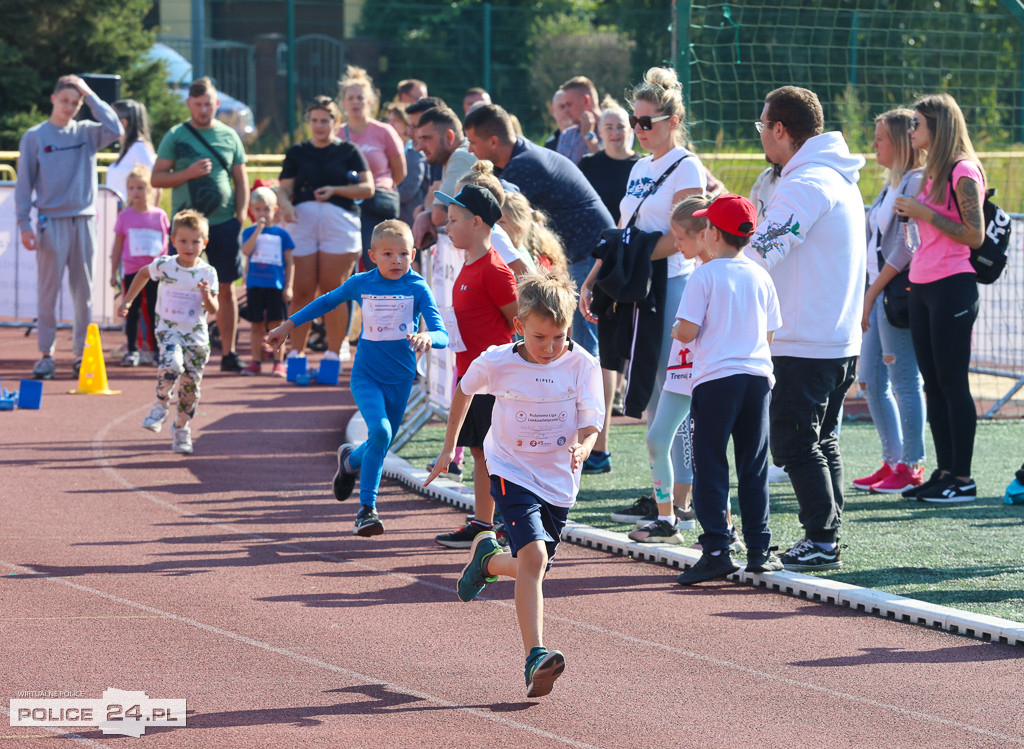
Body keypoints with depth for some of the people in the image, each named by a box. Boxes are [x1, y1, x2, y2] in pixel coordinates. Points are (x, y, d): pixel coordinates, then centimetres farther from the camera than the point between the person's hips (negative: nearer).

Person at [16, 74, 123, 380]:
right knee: (49, 290, -2)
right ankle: (46, 354, 3)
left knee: (84, 291, 4)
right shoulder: (34, 137, 3)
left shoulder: (86, 132, 8)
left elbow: (114, 129, -11)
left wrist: (90, 96, -5)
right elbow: (24, 183, 2)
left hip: (84, 220, 2)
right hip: (51, 220, -2)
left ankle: (82, 353, 9)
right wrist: (24, 223, -6)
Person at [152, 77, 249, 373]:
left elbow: (241, 181, 14)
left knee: (226, 289, 4)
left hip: (224, 223, 2)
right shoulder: (176, 137, 4)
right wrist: (189, 173, -13)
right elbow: (157, 178, 1)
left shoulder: (229, 136, 10)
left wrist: (240, 215, 2)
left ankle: (228, 352, 10)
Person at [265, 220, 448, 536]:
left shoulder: (417, 288, -9)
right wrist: (288, 325, 17)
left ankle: (351, 460, 49)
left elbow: (442, 335, -18)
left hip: (400, 379, 1)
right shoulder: (361, 284, -4)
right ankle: (367, 508, -15)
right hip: (366, 375, -1)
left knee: (382, 445, 12)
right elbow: (327, 302, 15)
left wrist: (428, 337, -42)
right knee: (380, 431, -24)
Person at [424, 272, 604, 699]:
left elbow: (590, 426, -12)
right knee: (534, 556, -23)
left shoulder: (582, 365, -11)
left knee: (533, 566, 14)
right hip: (512, 472, -3)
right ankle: (535, 658, -27)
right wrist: (448, 448, 16)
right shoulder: (496, 363, -11)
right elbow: (464, 392, 10)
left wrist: (581, 449, -35)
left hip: (559, 481, 3)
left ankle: (488, 558, 48)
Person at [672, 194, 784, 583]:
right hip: (758, 375, 5)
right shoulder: (760, 276, 8)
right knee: (754, 467, 11)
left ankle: (716, 550, -7)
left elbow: (687, 331, -12)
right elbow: (769, 334, 12)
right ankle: (759, 548, 10)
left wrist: (676, 332, 10)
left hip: (716, 379, -5)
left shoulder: (705, 276, -6)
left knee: (710, 467, -1)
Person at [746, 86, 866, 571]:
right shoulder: (843, 180, 15)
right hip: (842, 339, 10)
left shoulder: (805, 185, -17)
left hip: (803, 344, -10)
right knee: (821, 440, 14)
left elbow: (758, 257, -23)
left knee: (793, 441, -5)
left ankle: (821, 541, -5)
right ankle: (826, 537, 16)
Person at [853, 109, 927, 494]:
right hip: (877, 294, 10)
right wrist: (869, 293, 13)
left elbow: (906, 247, -18)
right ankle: (893, 462, 17)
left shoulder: (915, 183, -12)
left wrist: (871, 293, -15)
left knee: (905, 382, -5)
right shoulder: (891, 185, 18)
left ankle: (912, 467, 0)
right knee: (871, 381, 10)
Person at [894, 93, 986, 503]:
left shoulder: (964, 172, -10)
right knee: (933, 384, 9)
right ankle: (944, 471, 13)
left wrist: (925, 213, -15)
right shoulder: (934, 172, 17)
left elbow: (974, 236, -16)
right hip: (922, 286, 9)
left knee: (953, 383, -7)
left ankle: (962, 479, -4)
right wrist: (912, 212, 10)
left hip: (952, 286, -9)